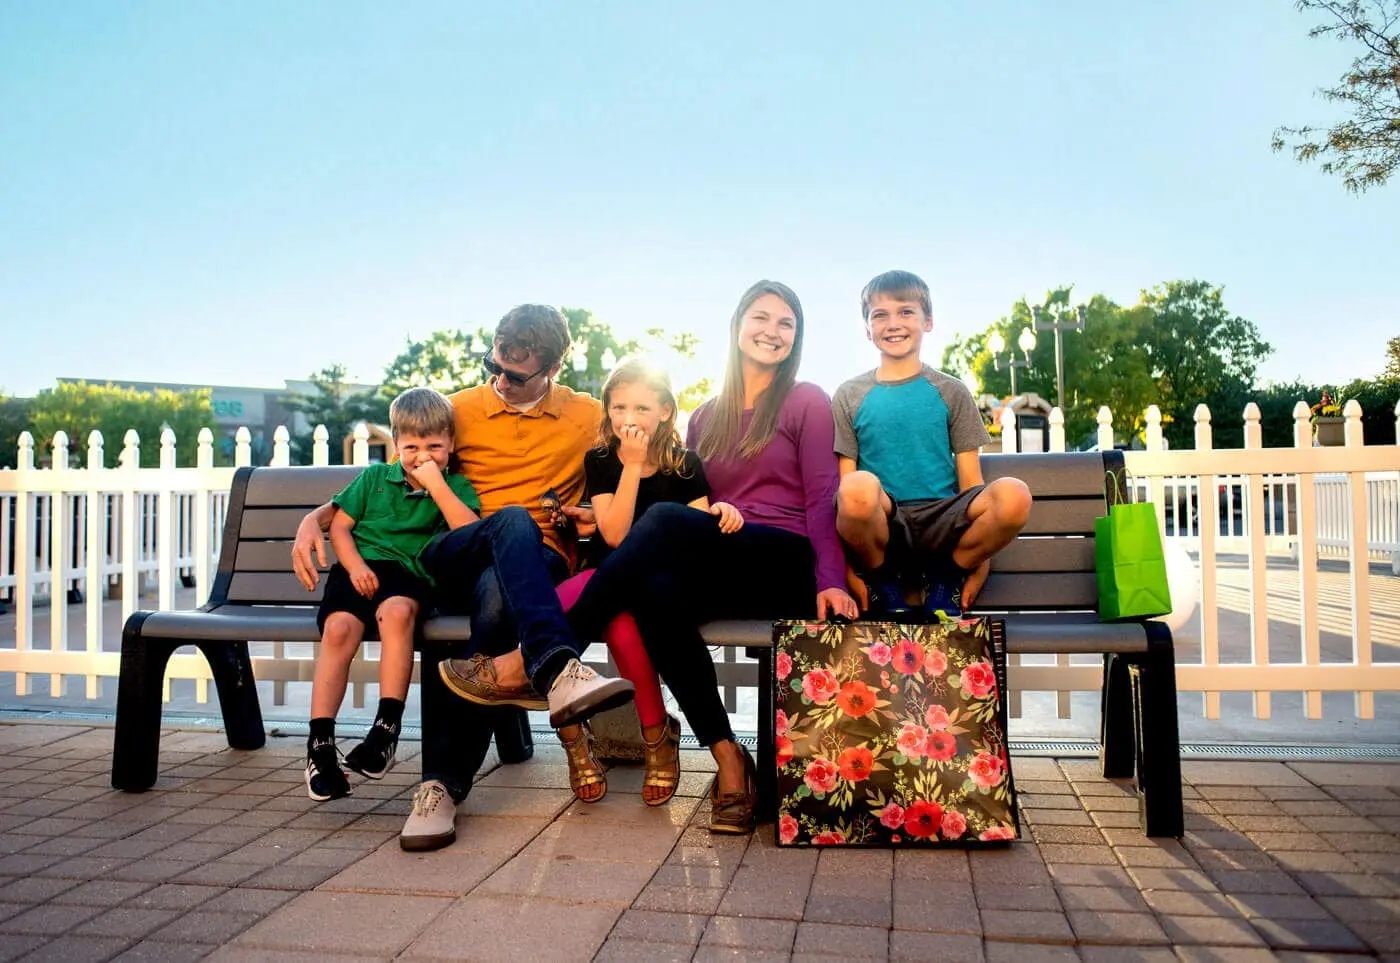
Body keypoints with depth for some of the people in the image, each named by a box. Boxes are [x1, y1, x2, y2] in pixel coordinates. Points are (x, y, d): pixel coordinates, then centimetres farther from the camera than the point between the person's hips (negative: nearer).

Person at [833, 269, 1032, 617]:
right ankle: (883, 585, -5)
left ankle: (943, 583, -1)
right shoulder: (849, 396, 9)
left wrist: (980, 566, 0)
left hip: (940, 523, 1)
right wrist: (847, 570, -4)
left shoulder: (952, 393, 11)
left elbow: (970, 478, 7)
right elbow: (844, 484, 4)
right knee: (859, 486, -37)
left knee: (1013, 495, -29)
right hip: (881, 528, -1)